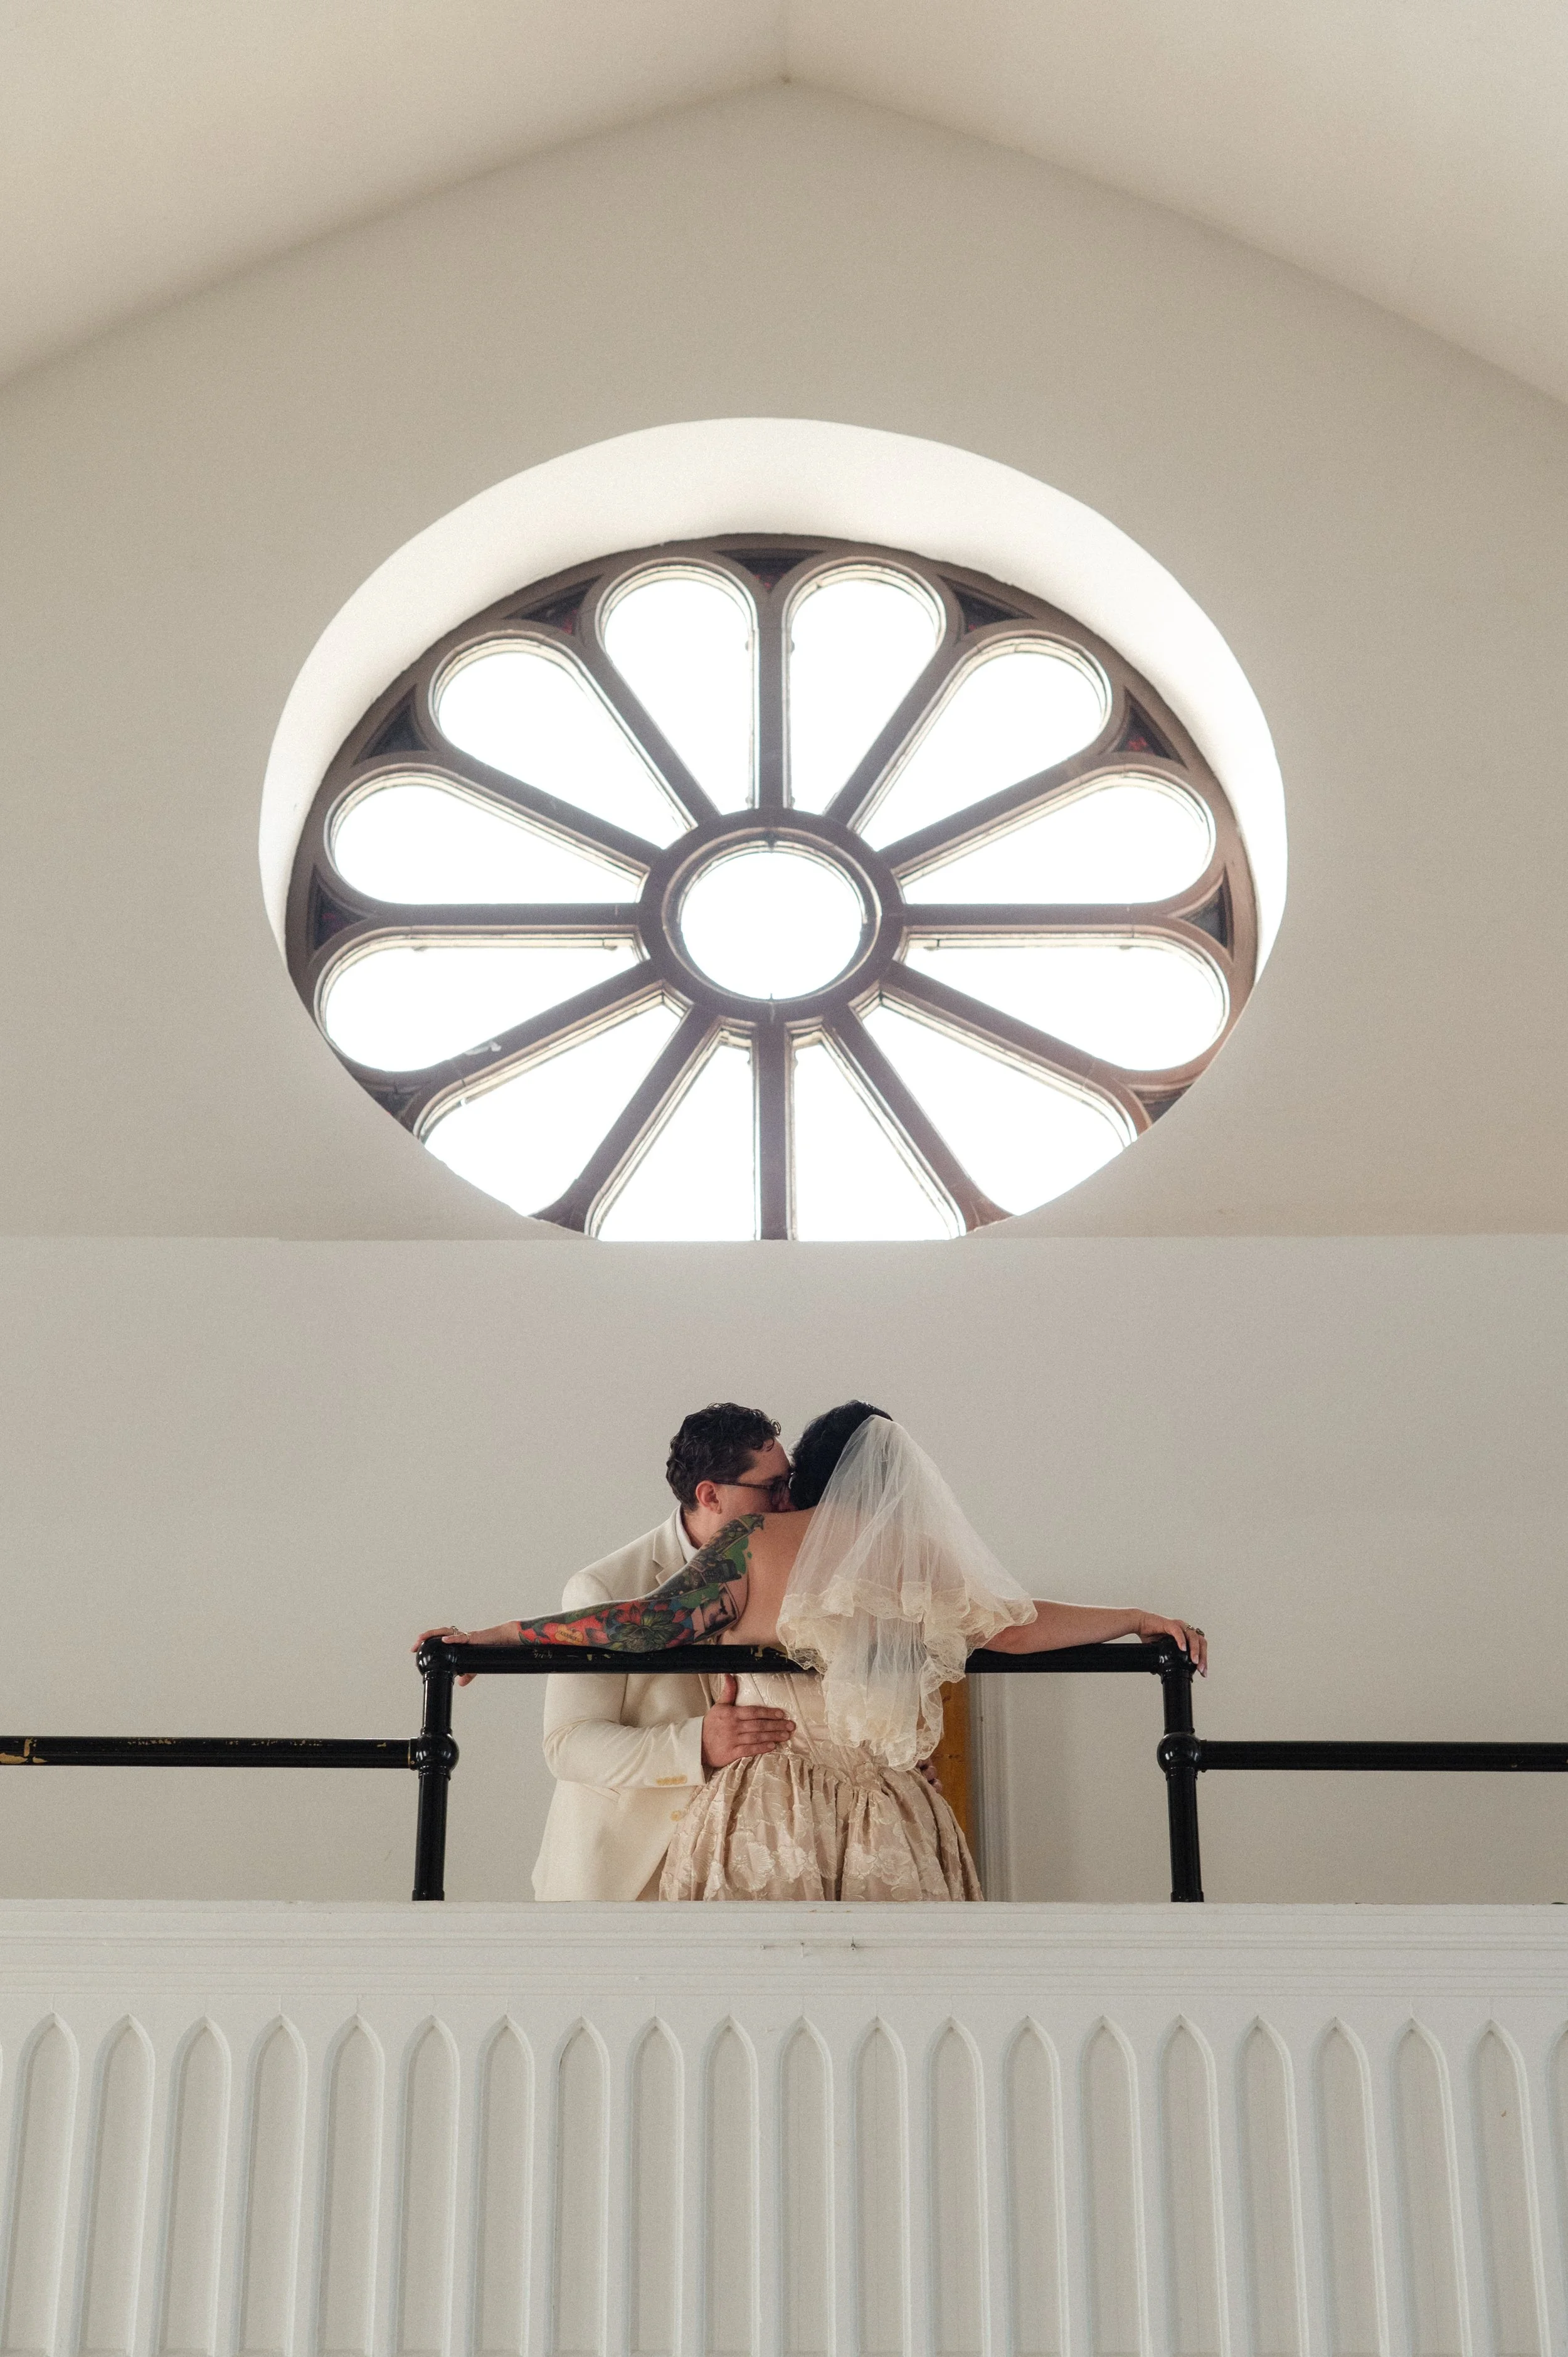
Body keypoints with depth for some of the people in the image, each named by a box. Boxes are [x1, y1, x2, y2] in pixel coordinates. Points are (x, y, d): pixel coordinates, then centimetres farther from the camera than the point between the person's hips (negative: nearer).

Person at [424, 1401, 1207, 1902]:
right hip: (888, 1826, 1)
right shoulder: (926, 1561, 7)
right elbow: (1018, 1627, 12)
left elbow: (646, 1625, -4)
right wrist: (1140, 1619, 26)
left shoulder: (754, 1545, 2)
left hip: (764, 1819, -1)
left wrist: (492, 1635, 3)